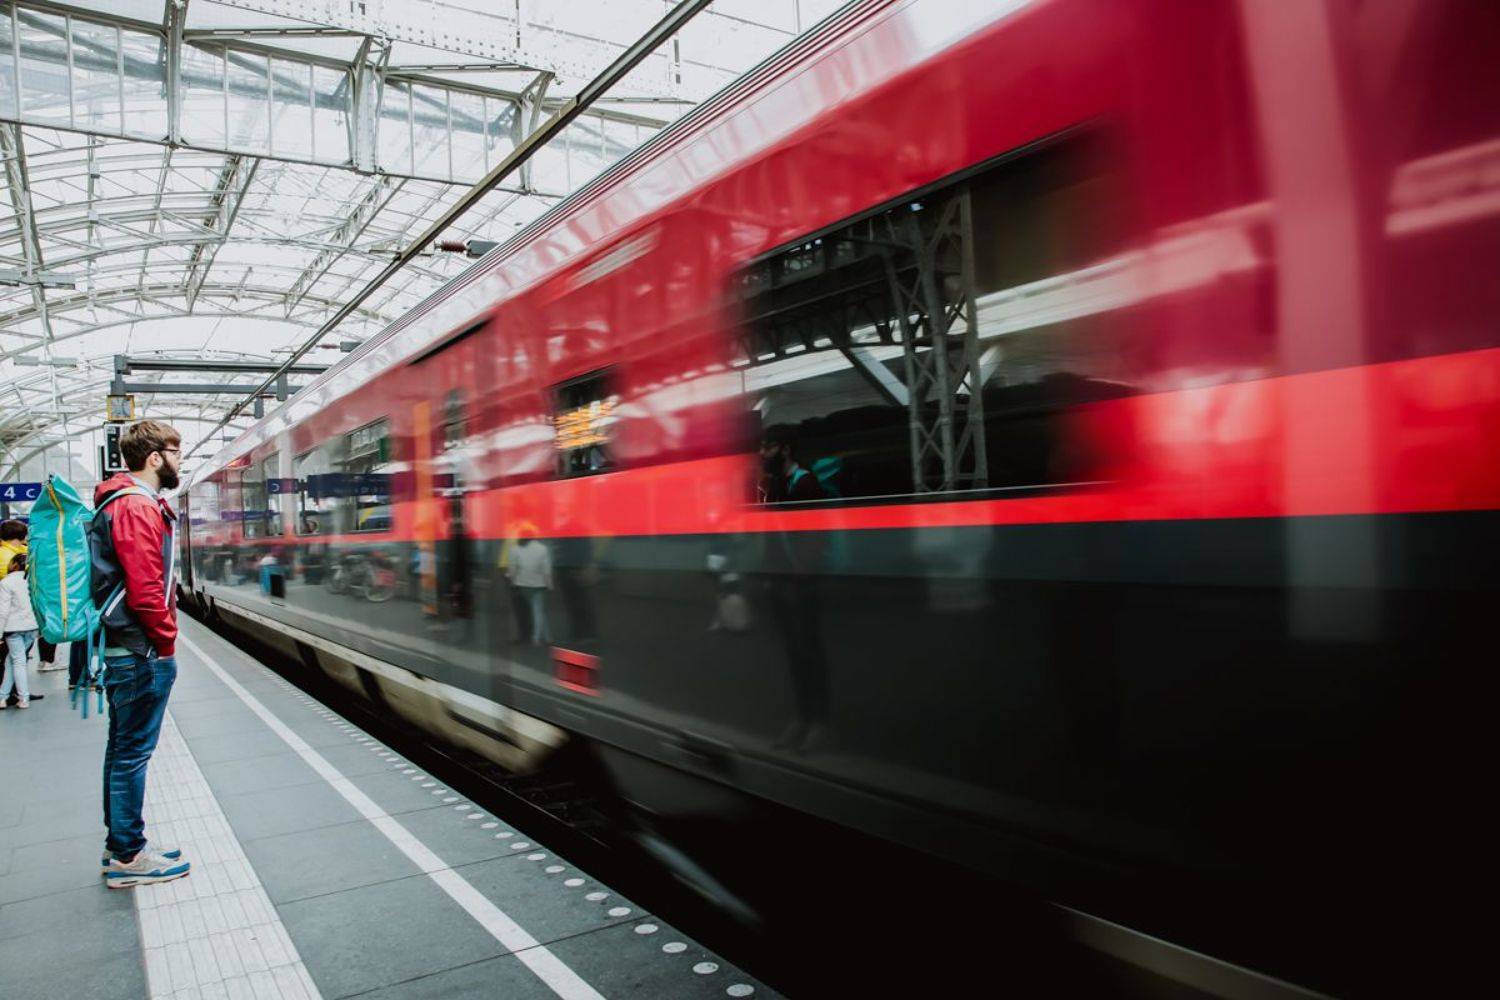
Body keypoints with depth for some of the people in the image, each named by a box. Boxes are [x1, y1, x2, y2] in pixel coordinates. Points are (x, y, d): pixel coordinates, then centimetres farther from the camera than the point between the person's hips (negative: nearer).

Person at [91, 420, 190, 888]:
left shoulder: (122, 501, 16)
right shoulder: (139, 506, -17)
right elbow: (145, 589, -22)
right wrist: (165, 641, -11)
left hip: (122, 650, 11)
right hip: (142, 651, -11)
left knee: (123, 748, 16)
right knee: (133, 751, -2)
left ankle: (120, 843, 27)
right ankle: (128, 857, 7)